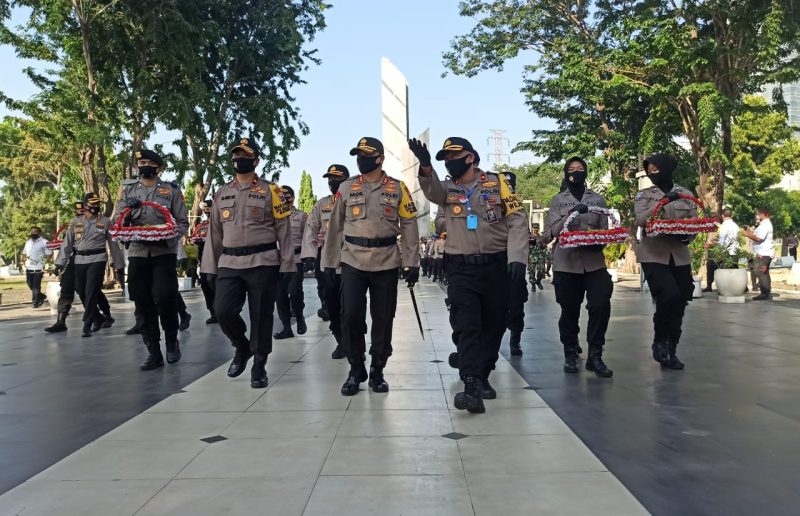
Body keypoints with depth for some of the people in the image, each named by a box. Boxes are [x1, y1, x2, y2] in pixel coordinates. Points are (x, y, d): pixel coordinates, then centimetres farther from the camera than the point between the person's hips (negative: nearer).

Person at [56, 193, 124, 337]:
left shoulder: (106, 222, 3)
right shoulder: (75, 222, 8)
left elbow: (113, 244, 4)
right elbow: (67, 243, 9)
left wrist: (119, 266, 2)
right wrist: (60, 264, 3)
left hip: (97, 260, -3)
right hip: (79, 261, 3)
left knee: (91, 292, -9)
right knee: (82, 293, 9)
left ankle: (87, 326, -3)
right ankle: (98, 318, 29)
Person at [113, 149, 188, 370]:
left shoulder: (171, 190, 5)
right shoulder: (127, 191, 13)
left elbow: (183, 223, 2)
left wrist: (168, 236, -17)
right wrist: (128, 209, -11)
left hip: (165, 252, -3)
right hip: (137, 253, 3)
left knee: (164, 297, -17)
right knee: (143, 304, 3)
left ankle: (172, 339, 8)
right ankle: (154, 352, 11)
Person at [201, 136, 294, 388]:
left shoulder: (271, 191, 1)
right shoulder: (221, 194, 12)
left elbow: (284, 230, -1)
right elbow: (214, 232, 15)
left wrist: (286, 265, -6)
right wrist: (210, 267, 11)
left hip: (262, 263, -3)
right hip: (229, 263, 3)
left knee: (261, 315, 1)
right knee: (223, 311, -8)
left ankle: (259, 364, 15)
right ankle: (242, 346, 20)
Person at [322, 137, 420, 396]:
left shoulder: (398, 189, 3)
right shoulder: (346, 188, 6)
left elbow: (409, 227, 3)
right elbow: (335, 227, 8)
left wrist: (412, 263, -3)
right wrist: (329, 262, 5)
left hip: (387, 263, 0)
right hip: (352, 262, 0)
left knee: (383, 318, 5)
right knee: (350, 315, -6)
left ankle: (377, 371, 20)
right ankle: (356, 369, 12)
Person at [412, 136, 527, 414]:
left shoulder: (497, 183, 2)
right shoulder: (446, 188, 7)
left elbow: (517, 220, -2)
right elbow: (431, 190, -18)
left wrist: (517, 257, -14)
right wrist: (426, 167, -39)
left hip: (496, 266, 0)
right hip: (461, 270, 0)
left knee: (494, 325, 10)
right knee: (466, 327, -10)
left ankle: (482, 377, 28)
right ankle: (472, 387, -13)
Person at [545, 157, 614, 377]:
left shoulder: (598, 199, 13)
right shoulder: (558, 201, 8)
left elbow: (605, 231, 12)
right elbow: (550, 232, -2)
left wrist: (598, 241, -9)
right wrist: (570, 215, -15)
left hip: (594, 262, 1)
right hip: (567, 264, -1)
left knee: (601, 306, -10)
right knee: (569, 310, 3)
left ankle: (595, 355, 2)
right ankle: (570, 354, 19)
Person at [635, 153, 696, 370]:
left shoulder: (685, 194, 9)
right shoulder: (644, 195, 3)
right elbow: (641, 220, -13)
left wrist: (687, 236, -13)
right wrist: (664, 200, -22)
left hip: (680, 256, 3)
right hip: (654, 255, -3)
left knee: (679, 304, 4)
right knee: (669, 295, -21)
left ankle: (670, 351, 19)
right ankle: (659, 342, 1)